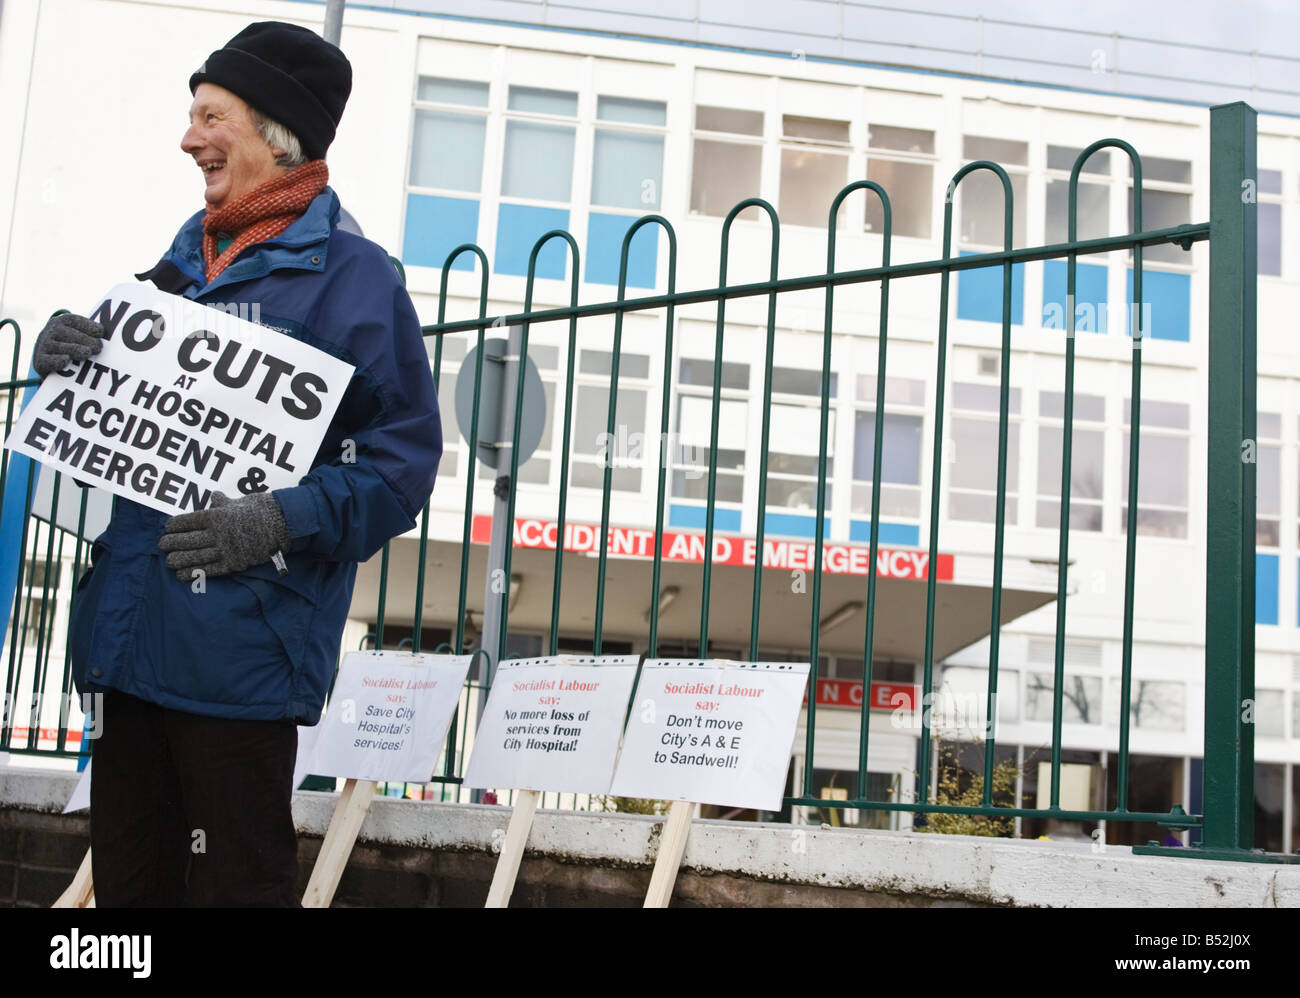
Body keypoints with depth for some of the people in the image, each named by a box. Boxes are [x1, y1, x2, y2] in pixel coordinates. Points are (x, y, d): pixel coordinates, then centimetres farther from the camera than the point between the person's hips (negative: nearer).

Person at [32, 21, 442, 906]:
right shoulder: (177, 268, 17)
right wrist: (65, 364, 1)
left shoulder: (352, 277, -6)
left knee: (234, 874, -1)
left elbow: (403, 458, -11)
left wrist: (284, 521, -23)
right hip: (133, 626, 8)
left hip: (239, 638, -7)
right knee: (128, 870, 14)